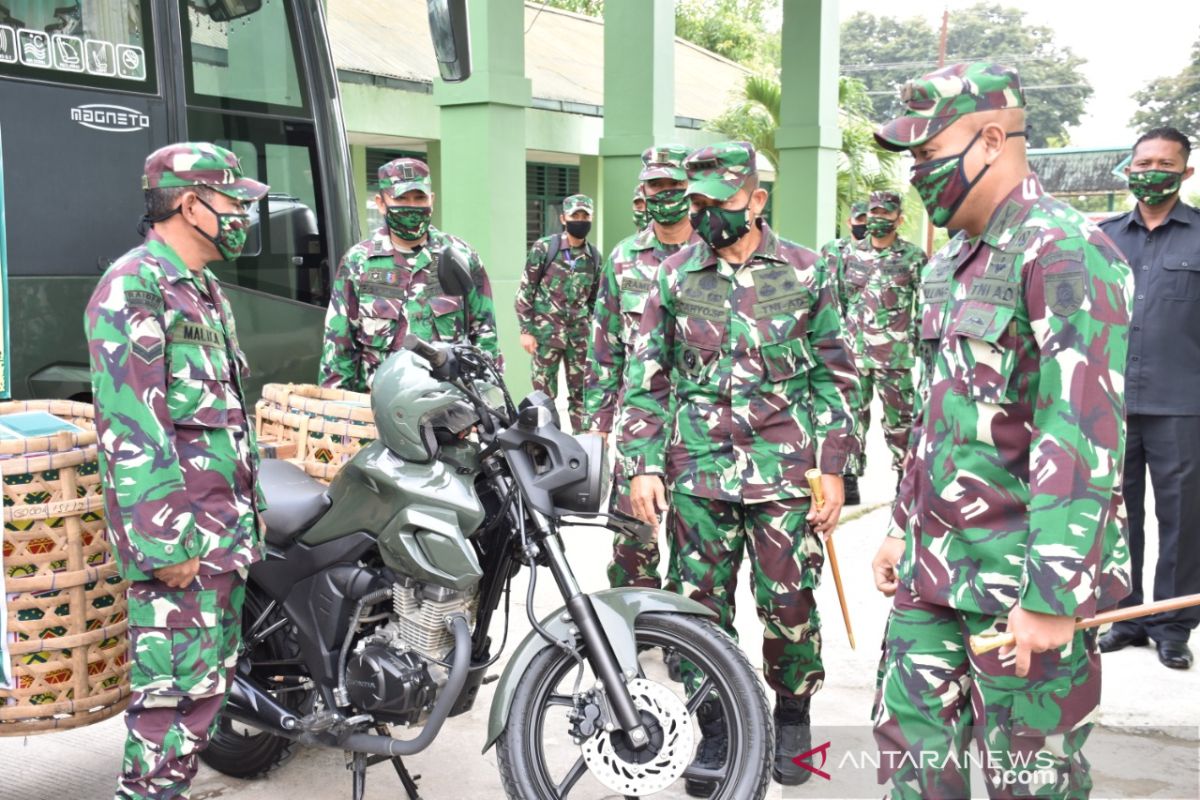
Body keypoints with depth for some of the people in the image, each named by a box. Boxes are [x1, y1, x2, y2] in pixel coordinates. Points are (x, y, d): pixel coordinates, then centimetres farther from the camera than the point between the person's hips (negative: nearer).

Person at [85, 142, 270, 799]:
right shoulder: (133, 286, -13)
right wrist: (165, 543, -22)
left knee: (214, 674, 15)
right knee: (182, 686, -6)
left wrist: (251, 505, 22)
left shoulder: (205, 290, 18)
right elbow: (131, 424, -20)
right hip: (178, 537, -10)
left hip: (226, 529, 10)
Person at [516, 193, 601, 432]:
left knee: (582, 391, 7)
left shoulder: (594, 256, 9)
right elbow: (525, 290, -2)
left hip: (580, 333, 4)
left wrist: (593, 331, 14)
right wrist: (526, 330, -6)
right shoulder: (544, 247, -3)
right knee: (544, 392, 1)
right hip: (547, 331, -4)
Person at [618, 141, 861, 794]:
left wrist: (833, 470, 0)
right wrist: (642, 465, -1)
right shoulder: (674, 276, 5)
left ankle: (792, 716, 30)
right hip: (697, 472, 1)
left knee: (789, 605, 5)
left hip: (785, 472, -1)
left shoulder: (806, 273, 3)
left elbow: (834, 376, 5)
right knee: (702, 608, 6)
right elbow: (644, 378, 7)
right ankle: (716, 731, 25)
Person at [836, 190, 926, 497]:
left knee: (900, 418, 3)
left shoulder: (914, 257, 0)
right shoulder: (849, 255, 9)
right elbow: (839, 302, 15)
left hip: (896, 356, -3)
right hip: (854, 353, 3)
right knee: (852, 415, 9)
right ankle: (850, 475, 19)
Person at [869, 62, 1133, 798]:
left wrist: (1054, 597, -23)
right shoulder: (950, 264, 13)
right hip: (935, 567, 8)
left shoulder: (1066, 254, -15)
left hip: (1022, 574, -8)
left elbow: (1083, 440, -21)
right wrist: (905, 528, 21)